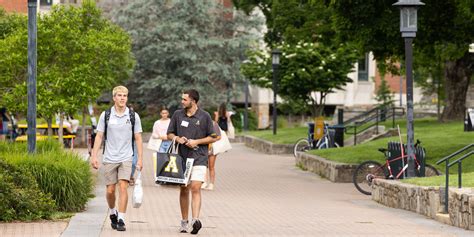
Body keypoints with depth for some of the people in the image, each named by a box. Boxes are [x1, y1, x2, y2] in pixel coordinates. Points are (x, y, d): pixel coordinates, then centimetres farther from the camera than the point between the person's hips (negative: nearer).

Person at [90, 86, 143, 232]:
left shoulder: (133, 116, 2)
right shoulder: (106, 115, 2)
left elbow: (138, 138, 5)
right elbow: (99, 136, 4)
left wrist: (140, 158, 0)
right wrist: (94, 156, -3)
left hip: (126, 158, -1)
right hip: (109, 158, 1)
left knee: (123, 187, -14)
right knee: (110, 190, 4)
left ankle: (121, 220, -12)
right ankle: (112, 213, 31)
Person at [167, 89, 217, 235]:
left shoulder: (204, 116, -1)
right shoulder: (177, 115, 8)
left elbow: (213, 137, 3)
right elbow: (169, 134, 15)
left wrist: (196, 142, -10)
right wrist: (177, 139, -6)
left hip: (199, 158, -4)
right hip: (182, 157, 4)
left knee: (195, 188, -17)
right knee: (183, 190, 8)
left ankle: (195, 220, -26)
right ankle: (184, 221, 18)